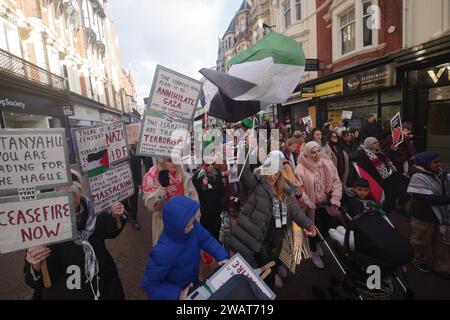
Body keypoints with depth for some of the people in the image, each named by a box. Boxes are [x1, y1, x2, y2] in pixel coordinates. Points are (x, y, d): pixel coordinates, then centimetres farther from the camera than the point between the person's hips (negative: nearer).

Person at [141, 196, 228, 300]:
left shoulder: (193, 226, -25)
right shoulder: (163, 252, -38)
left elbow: (206, 239, -9)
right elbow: (150, 284, -25)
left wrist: (222, 257, -19)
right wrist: (177, 295, -29)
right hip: (175, 291, -5)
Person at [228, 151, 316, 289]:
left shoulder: (285, 191, 5)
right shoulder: (257, 185, -12)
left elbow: (295, 209, 4)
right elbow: (245, 173, -28)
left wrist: (307, 223, -8)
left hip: (277, 240, 6)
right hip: (261, 240, -6)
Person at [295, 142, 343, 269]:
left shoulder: (327, 163, -5)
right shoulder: (301, 168, -17)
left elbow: (336, 182, -4)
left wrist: (335, 200, -12)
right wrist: (308, 203, -22)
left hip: (326, 203, 4)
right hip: (312, 206, -4)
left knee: (328, 225, 18)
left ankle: (317, 243, 51)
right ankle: (314, 252, 40)